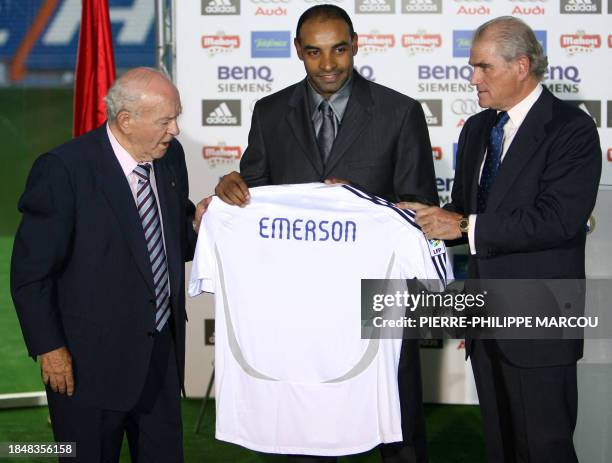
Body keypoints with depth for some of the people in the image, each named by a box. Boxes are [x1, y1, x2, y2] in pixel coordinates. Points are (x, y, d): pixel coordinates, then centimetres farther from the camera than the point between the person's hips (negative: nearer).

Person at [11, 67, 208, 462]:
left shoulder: (170, 156, 2)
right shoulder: (63, 170, -18)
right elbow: (31, 273, -13)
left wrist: (196, 225, -7)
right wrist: (49, 348, -13)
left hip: (162, 354, 6)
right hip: (90, 359, -6)